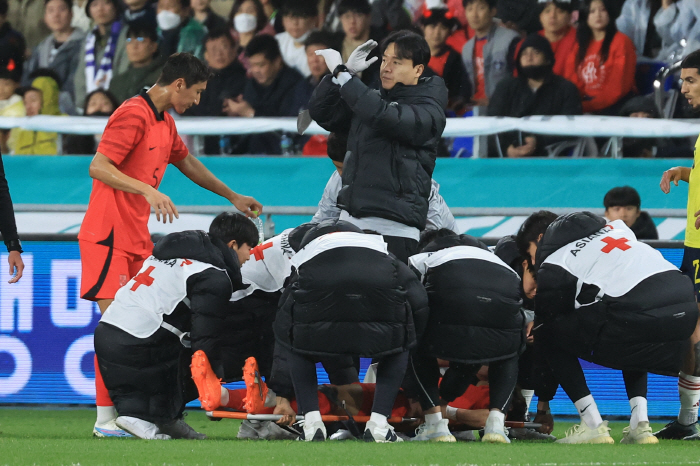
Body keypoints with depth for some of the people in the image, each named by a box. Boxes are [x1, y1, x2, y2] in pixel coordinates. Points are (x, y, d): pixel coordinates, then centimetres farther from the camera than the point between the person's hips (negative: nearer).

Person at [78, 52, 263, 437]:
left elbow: (187, 163, 34)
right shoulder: (133, 114, -13)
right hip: (108, 237, -10)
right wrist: (148, 191, -29)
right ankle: (106, 419, -12)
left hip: (137, 238, 10)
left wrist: (232, 197, 41)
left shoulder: (165, 122, 17)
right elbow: (99, 167, -20)